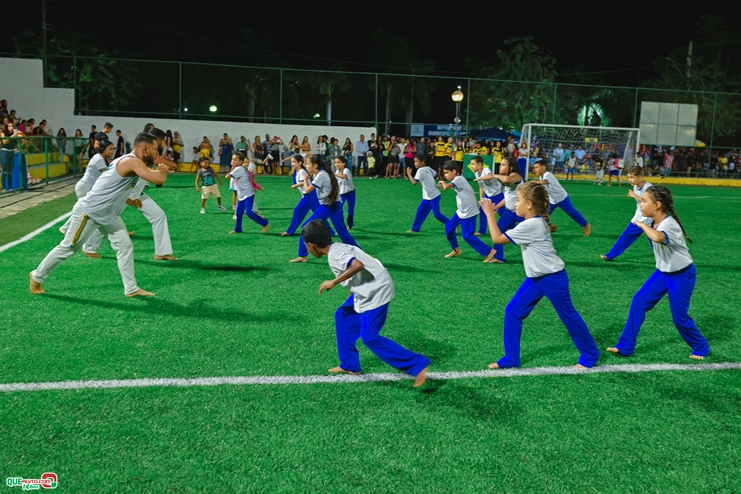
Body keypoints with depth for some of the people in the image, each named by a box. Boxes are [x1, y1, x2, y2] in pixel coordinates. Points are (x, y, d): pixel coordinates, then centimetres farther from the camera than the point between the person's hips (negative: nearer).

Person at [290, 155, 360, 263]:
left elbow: (307, 190, -16)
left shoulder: (321, 175, -19)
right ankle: (302, 256, 9)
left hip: (334, 206, -9)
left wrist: (305, 179, 0)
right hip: (324, 207, 9)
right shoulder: (319, 174, 9)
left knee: (342, 233, -4)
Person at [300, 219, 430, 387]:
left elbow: (358, 265, -34)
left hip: (376, 292, -10)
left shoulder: (334, 254, -18)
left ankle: (418, 364, -5)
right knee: (343, 316, 18)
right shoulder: (338, 247, 10)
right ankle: (350, 365, 26)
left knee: (369, 337, -7)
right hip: (369, 289, 10)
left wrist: (334, 282, -23)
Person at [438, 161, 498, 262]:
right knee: (449, 226, 13)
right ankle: (456, 249, 27)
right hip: (462, 211, 10)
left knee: (467, 235, -9)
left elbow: (446, 187, -32)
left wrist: (442, 183, -12)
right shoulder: (456, 180, 11)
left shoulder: (458, 179, -21)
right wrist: (442, 185, -9)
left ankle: (489, 251, -3)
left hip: (469, 212, -10)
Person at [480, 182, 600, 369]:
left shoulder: (531, 225, -24)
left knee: (568, 316, 8)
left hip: (553, 278, -9)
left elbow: (497, 239, -21)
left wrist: (490, 214, -13)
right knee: (512, 312, 3)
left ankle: (590, 355, 29)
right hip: (536, 278, 9)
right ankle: (511, 359, 11)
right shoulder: (537, 221, 4)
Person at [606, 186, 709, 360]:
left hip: (682, 275, -7)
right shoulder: (656, 221, -5)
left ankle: (701, 347, 29)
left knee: (679, 317, 1)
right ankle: (625, 346, 2)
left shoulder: (669, 224, -29)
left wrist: (642, 225, -37)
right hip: (663, 272, 7)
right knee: (639, 301, -3)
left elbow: (657, 237, -52)